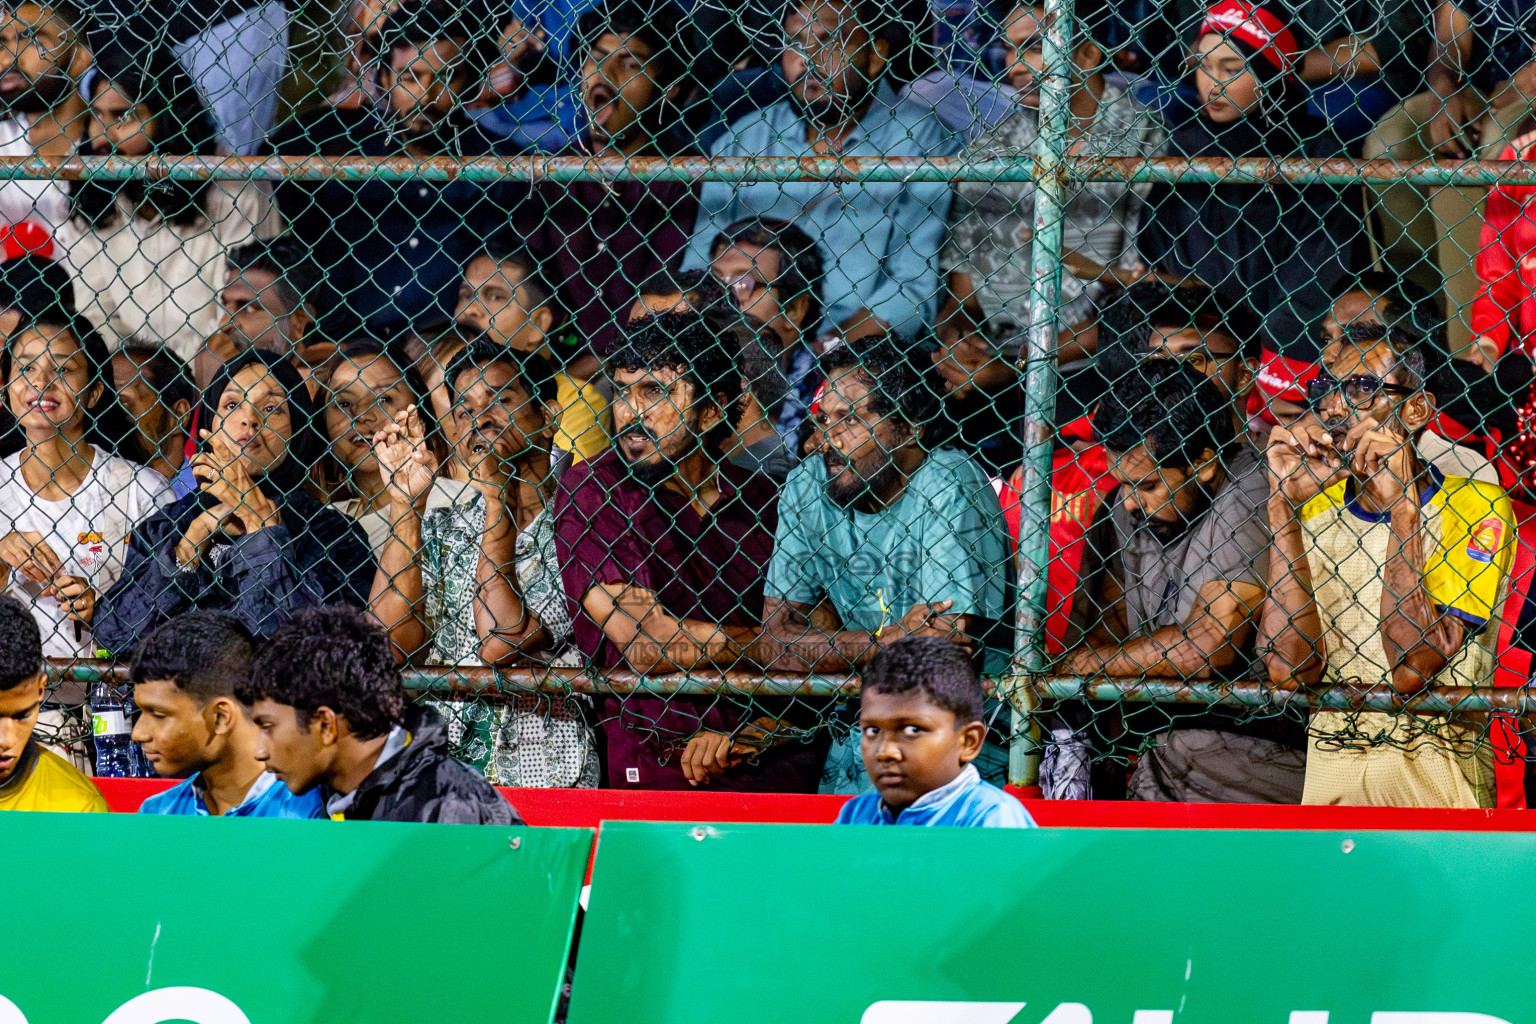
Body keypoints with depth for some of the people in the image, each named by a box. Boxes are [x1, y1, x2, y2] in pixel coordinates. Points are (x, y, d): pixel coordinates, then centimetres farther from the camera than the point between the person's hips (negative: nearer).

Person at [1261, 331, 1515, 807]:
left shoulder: (1476, 508, -4)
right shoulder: (1314, 509, 10)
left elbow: (1412, 672, -15)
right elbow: (1291, 668, -5)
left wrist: (1404, 508, -17)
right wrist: (1283, 503, -7)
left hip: (1435, 772, -3)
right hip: (1329, 768, 3)